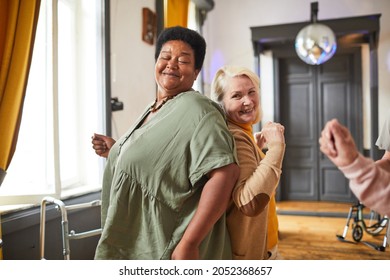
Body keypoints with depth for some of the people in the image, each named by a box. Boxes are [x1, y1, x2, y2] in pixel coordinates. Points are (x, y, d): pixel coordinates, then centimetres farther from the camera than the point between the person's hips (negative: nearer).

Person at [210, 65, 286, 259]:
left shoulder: (240, 132, 7)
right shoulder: (235, 137, -24)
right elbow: (250, 203, -38)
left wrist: (257, 146, 11)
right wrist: (276, 146, -35)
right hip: (246, 252, -10)